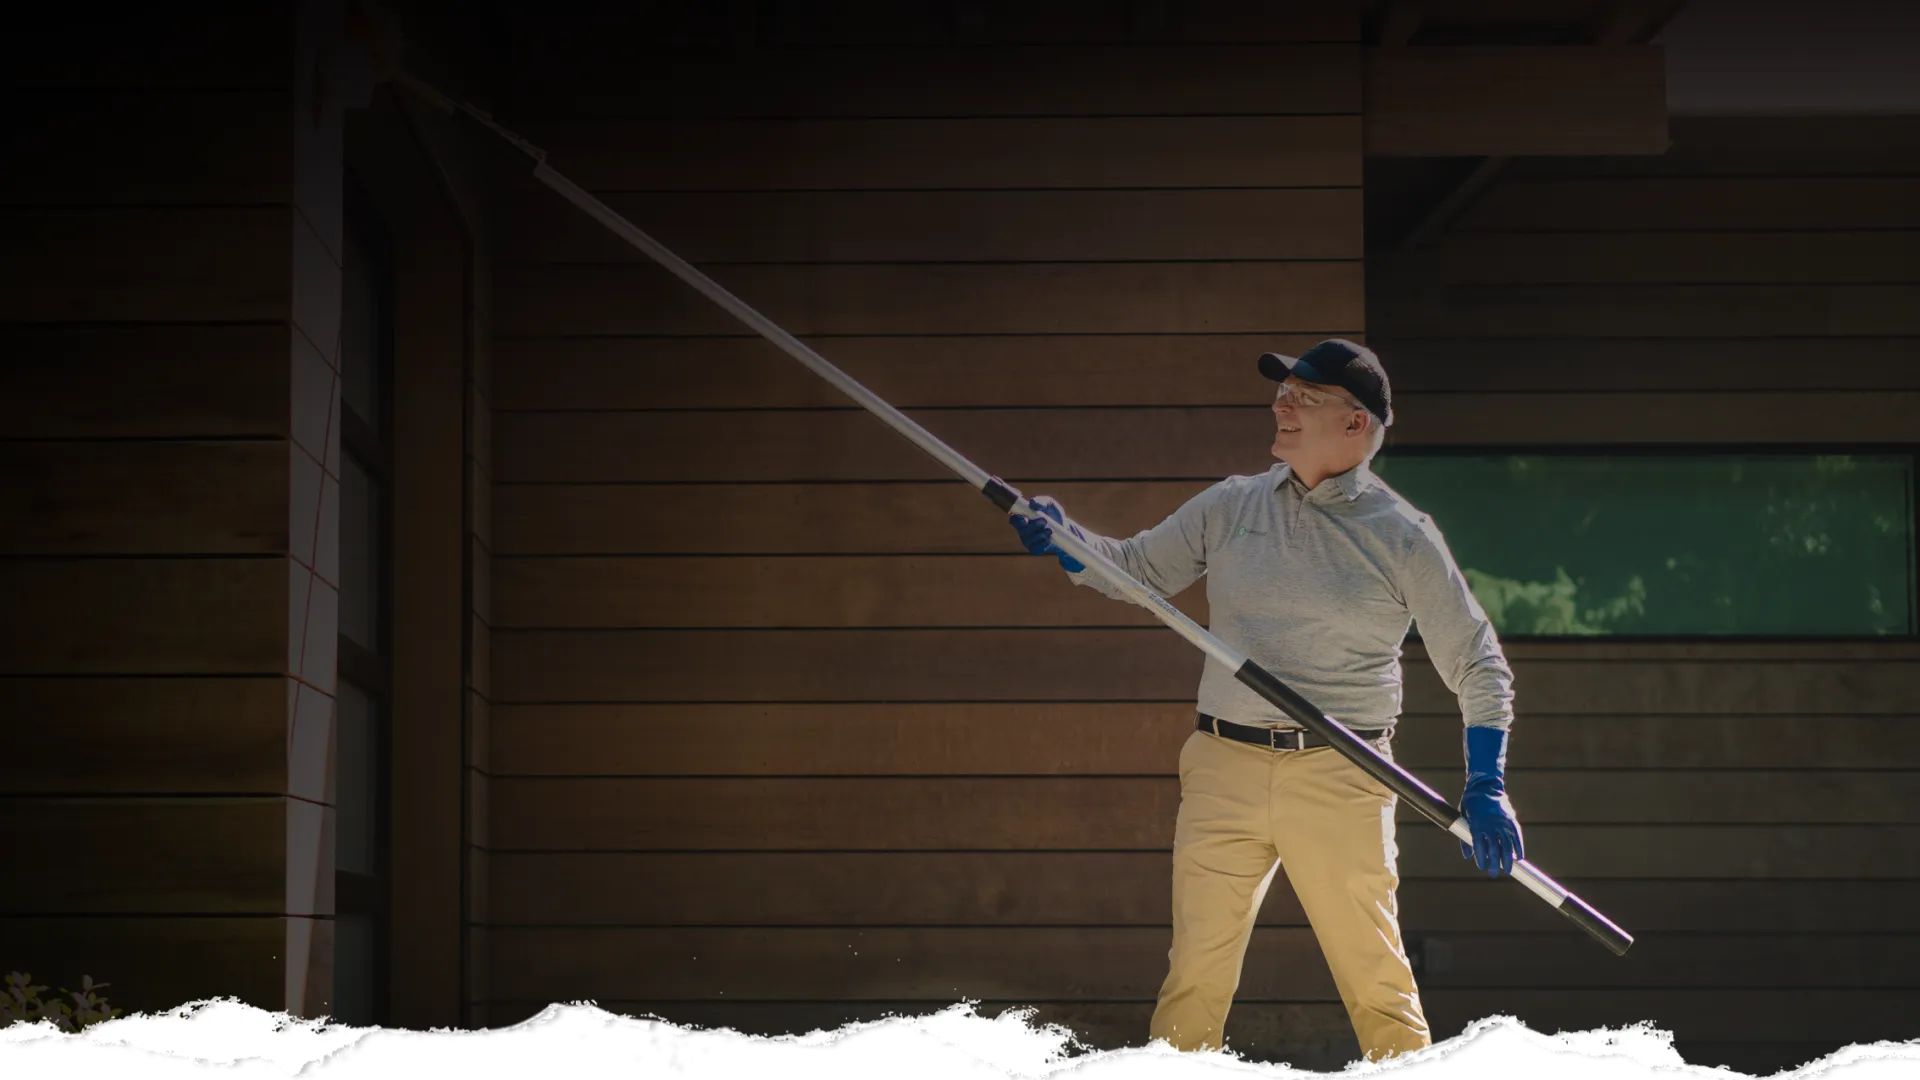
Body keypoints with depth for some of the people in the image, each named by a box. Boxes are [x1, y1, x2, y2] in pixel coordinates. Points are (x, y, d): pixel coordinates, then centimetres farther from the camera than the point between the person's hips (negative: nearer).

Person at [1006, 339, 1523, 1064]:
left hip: (1342, 780, -3)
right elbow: (1137, 569, 20)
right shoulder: (1232, 507, 11)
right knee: (1194, 975, 2)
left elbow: (1478, 666, 4)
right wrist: (1062, 541, 0)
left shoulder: (1400, 536, 2)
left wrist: (1486, 785, -7)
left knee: (1375, 977, -4)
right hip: (1224, 770, 3)